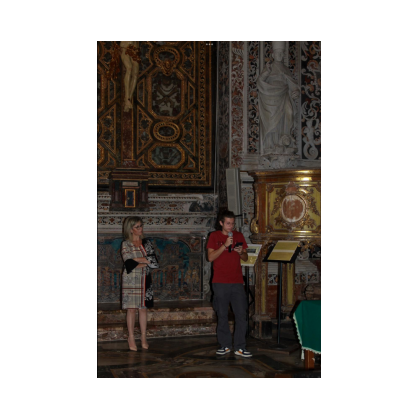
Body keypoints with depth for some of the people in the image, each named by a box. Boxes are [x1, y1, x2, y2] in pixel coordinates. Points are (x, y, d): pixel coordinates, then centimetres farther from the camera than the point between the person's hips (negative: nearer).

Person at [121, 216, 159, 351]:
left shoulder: (147, 243, 9)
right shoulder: (125, 245, -3)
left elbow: (155, 263, -2)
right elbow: (129, 265, -14)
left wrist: (139, 260, -11)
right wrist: (146, 262, -9)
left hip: (144, 281, 3)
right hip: (131, 281, -3)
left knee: (143, 309, 7)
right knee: (131, 309, 0)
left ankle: (144, 338, 14)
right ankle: (131, 338, 9)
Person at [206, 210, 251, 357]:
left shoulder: (239, 236, 11)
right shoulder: (214, 236, 3)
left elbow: (246, 258, 15)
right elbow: (210, 257, -7)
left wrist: (241, 252, -8)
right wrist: (225, 245, -16)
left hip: (237, 281, 2)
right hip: (220, 282, -2)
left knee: (241, 315, -2)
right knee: (222, 315, 4)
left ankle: (240, 347, 5)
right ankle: (225, 345, 15)